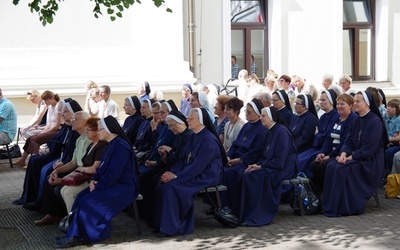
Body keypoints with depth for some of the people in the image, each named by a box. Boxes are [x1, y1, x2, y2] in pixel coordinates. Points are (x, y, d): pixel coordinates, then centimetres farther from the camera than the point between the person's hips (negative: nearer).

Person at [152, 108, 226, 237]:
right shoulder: (194, 136, 10)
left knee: (170, 186, -26)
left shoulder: (209, 139, -18)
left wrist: (176, 176, -21)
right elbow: (184, 159, 13)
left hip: (206, 176, -8)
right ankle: (161, 223, -7)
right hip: (192, 172, 8)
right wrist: (172, 172, -5)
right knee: (163, 183, -13)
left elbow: (198, 166, -23)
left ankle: (171, 227, -16)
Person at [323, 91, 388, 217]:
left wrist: (351, 157, -18)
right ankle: (330, 205, -18)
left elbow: (370, 148, -18)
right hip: (356, 157, 7)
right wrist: (343, 153, -11)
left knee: (341, 169, -29)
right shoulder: (356, 121, 14)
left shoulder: (375, 121, -11)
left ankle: (343, 208, -22)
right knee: (331, 166, -18)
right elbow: (349, 141, 10)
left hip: (370, 162, -7)